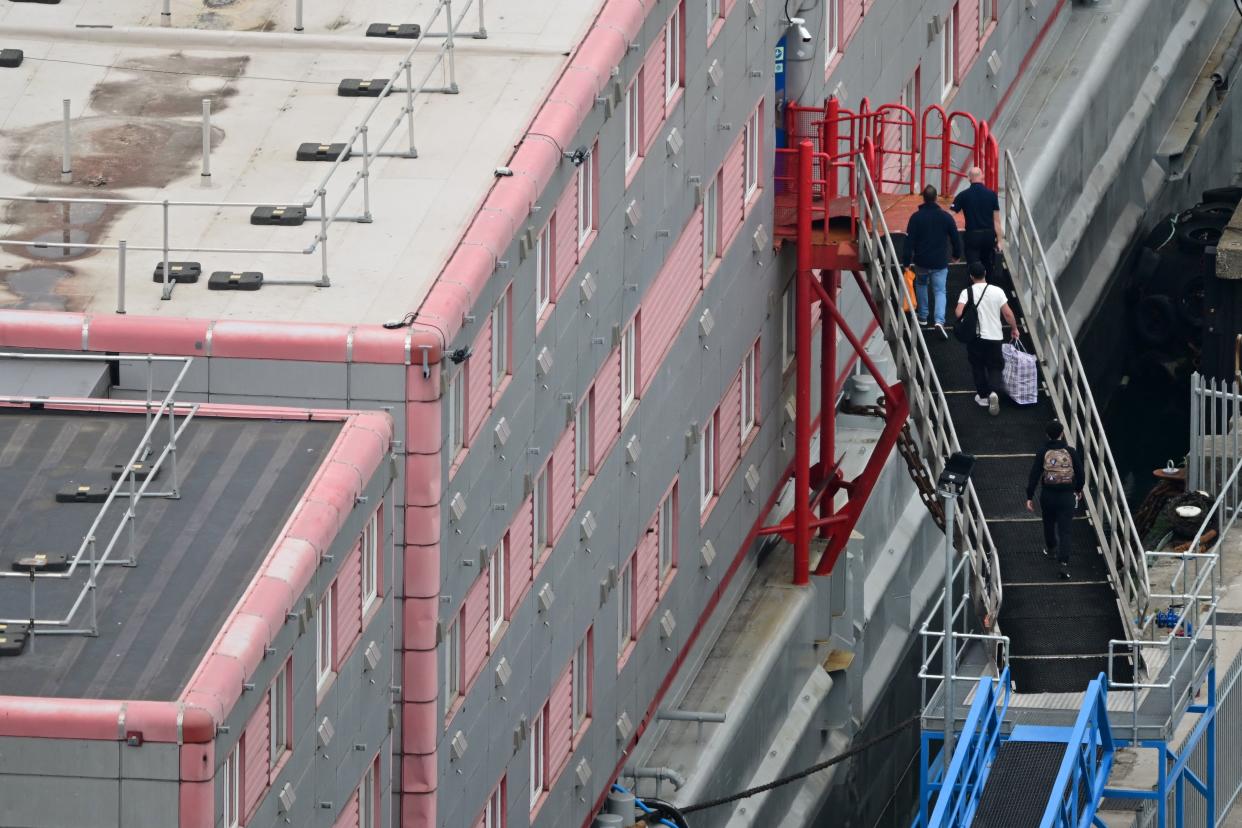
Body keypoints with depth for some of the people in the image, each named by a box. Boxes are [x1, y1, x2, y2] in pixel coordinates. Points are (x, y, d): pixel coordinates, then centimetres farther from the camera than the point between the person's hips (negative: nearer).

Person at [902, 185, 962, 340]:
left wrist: (906, 262, -5)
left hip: (921, 262, 0)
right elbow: (955, 238, 3)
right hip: (940, 263, 0)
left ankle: (923, 316, 34)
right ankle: (939, 320, -19)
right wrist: (957, 253, 22)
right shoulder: (946, 217, -5)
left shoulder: (916, 217, -9)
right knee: (940, 291, 3)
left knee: (921, 285, 27)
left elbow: (909, 240, -10)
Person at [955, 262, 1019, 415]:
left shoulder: (967, 293, -9)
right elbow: (1008, 313, -7)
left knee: (978, 367, 19)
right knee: (994, 367, 10)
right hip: (995, 336, 1)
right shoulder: (997, 291, -7)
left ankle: (983, 395, 24)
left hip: (975, 337, -1)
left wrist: (963, 324, 1)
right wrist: (1014, 329, 9)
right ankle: (993, 392, -14)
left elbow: (959, 313, -21)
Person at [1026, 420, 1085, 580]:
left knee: (1049, 523, 27)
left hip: (1047, 495, 1)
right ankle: (1063, 562, -15)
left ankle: (1050, 547, 50)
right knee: (1065, 530, -1)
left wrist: (1029, 497, -2)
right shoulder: (1071, 452, -6)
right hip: (1067, 495, -1)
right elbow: (1080, 473, 3)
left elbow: (1034, 475, -8)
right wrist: (1078, 490, 21)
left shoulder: (1042, 453, -7)